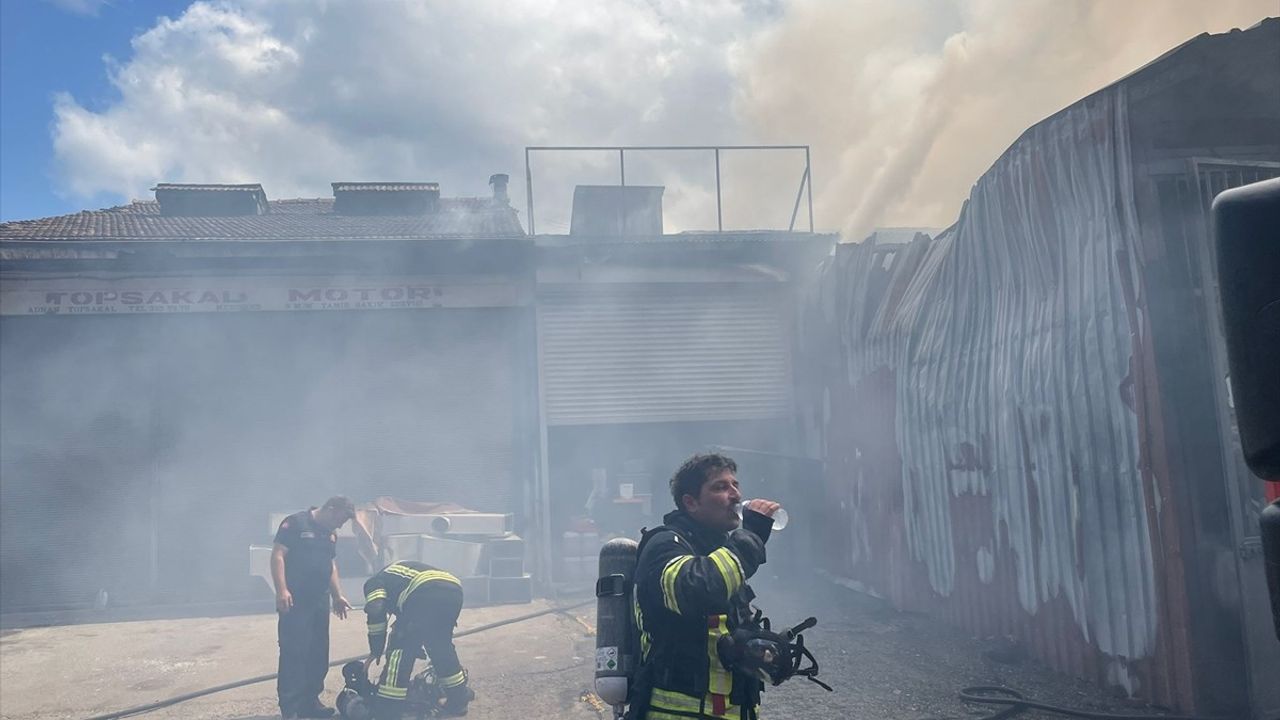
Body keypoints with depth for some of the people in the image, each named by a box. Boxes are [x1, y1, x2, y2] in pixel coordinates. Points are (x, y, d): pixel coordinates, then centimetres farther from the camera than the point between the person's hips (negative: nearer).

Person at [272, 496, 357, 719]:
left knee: (318, 654, 10)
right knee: (293, 653, -8)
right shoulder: (295, 523, -8)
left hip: (319, 601, 8)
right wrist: (282, 590, -22)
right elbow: (278, 555, -14)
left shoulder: (330, 534, 16)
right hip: (295, 602, -8)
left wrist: (337, 595, 20)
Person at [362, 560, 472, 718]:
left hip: (428, 594, -8)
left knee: (400, 650, 5)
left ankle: (386, 712, 6)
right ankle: (458, 699, 36)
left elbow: (376, 612, 5)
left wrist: (375, 651, 15)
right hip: (454, 590, 8)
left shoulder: (373, 582, 24)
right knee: (441, 646, 27)